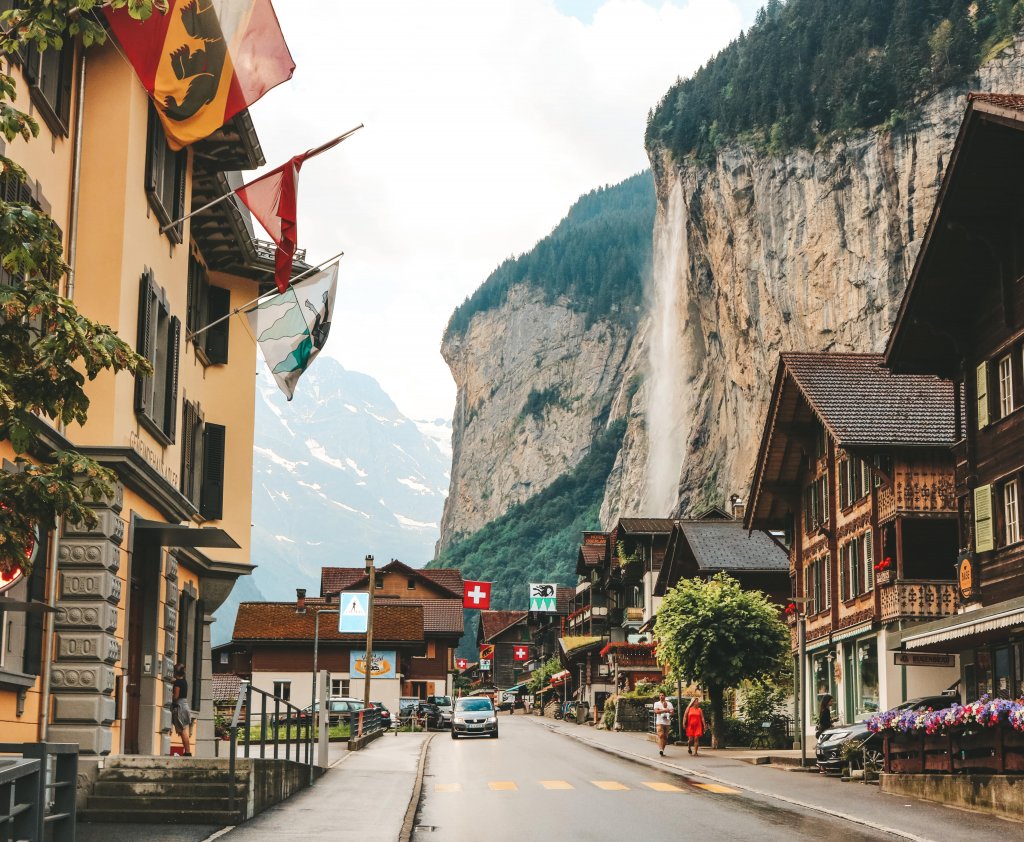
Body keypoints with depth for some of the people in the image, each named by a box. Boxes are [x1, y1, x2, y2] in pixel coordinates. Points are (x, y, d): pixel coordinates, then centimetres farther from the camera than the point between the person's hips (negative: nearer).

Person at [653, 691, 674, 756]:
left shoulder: (669, 703, 11)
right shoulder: (656, 703, 7)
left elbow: (673, 711, 0)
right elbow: (656, 711, -9)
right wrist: (664, 710, -15)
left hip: (667, 722, 3)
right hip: (659, 722, -3)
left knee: (665, 737, 5)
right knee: (660, 735, -18)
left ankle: (662, 750, 14)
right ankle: (660, 749, -28)